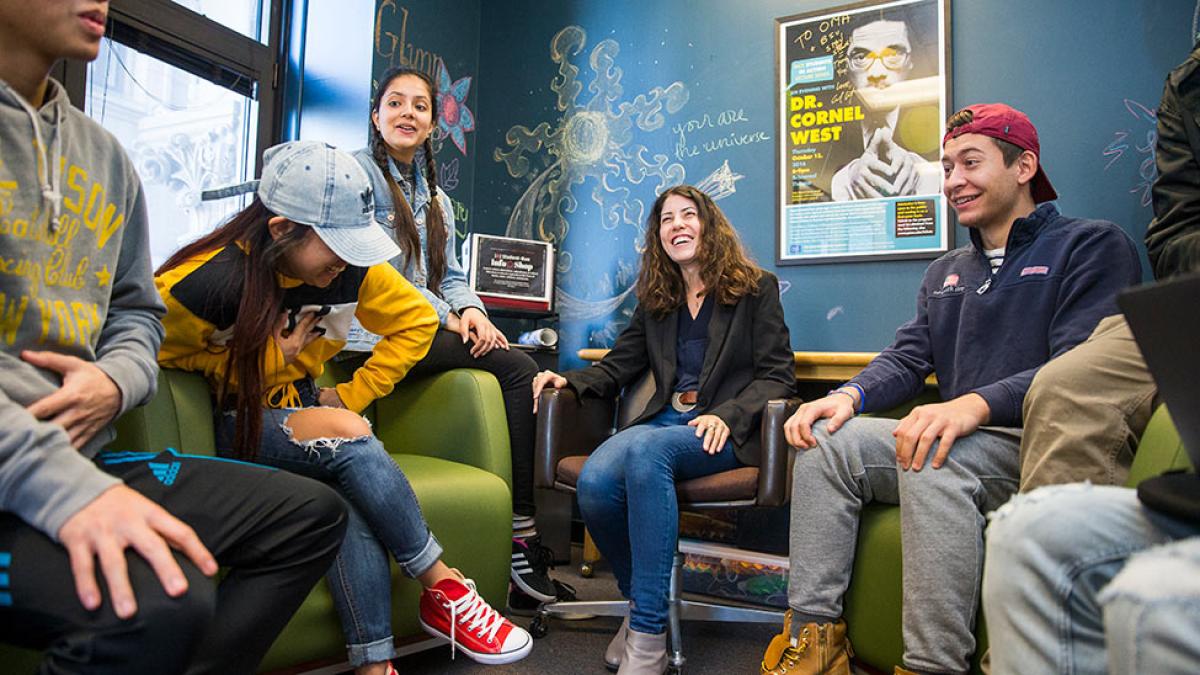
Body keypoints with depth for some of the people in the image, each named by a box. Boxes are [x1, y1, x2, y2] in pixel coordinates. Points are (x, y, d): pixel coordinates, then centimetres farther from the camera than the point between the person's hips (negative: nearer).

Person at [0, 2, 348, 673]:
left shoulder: (107, 156, 14)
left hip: (85, 459, 8)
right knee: (160, 598, -35)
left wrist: (114, 381, -1)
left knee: (313, 512, 3)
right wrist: (65, 485, -28)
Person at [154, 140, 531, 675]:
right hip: (239, 423, -4)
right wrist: (265, 356, -16)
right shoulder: (209, 280, -22)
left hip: (305, 405, 4)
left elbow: (417, 321, 2)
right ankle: (444, 589, -21)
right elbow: (163, 349, -8)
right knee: (349, 437, -34)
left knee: (352, 499, -32)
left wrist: (354, 394, -4)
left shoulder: (352, 268, -10)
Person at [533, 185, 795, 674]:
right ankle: (638, 600, -1)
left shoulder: (756, 288, 10)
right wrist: (569, 381, -1)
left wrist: (728, 415, -16)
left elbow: (777, 375, 1)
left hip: (725, 432, -4)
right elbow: (617, 367, 19)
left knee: (645, 448, -38)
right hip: (664, 421, 4)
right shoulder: (654, 301, 23)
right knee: (594, 484, -30)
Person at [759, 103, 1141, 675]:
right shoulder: (945, 272, 23)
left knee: (936, 458, -36)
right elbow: (906, 357, 14)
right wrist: (850, 395, -9)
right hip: (957, 441, 7)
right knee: (825, 443, -14)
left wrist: (977, 403, -31)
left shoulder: (1092, 246, 1)